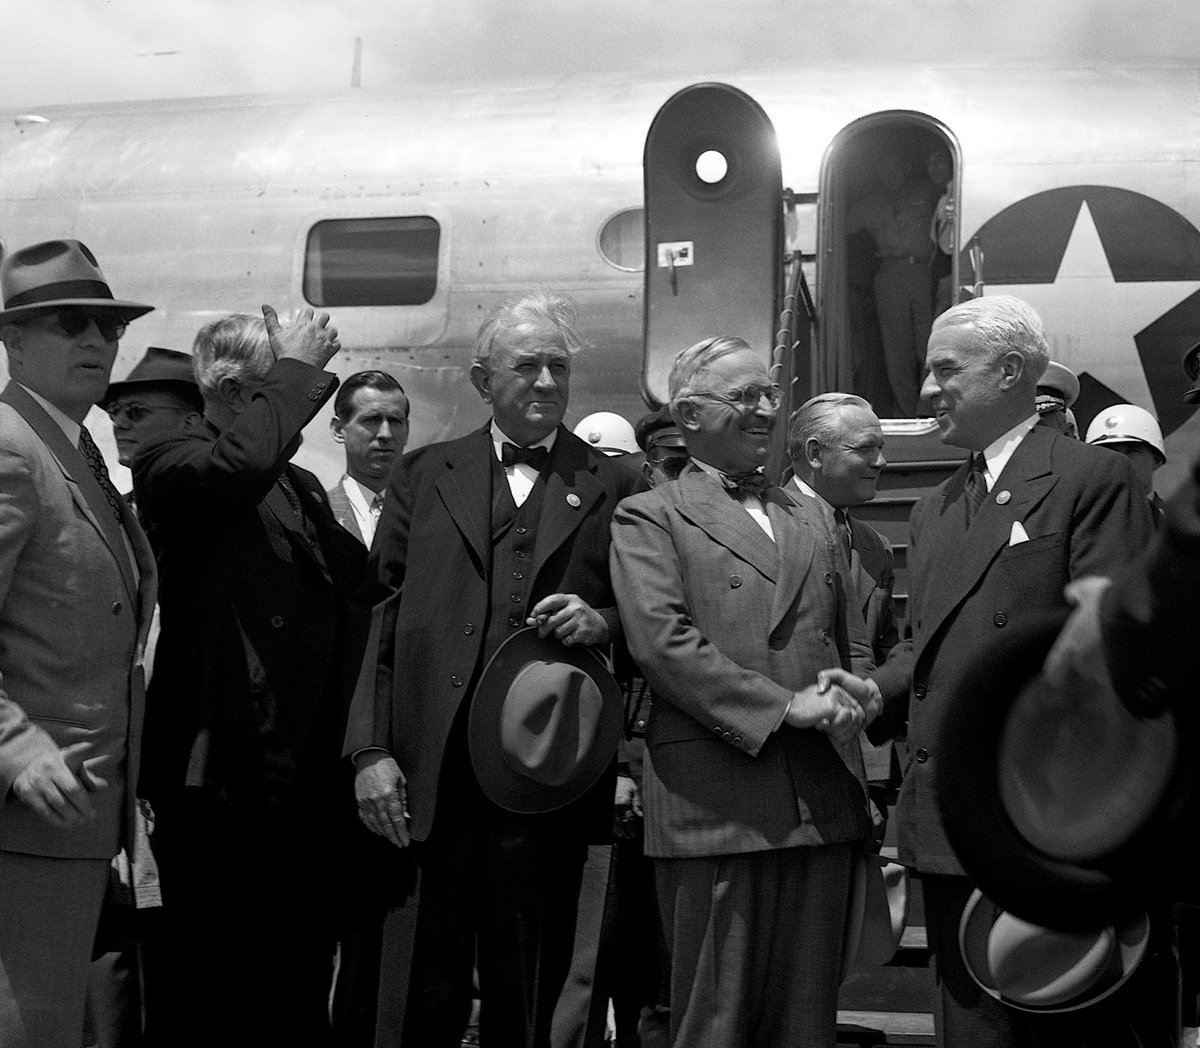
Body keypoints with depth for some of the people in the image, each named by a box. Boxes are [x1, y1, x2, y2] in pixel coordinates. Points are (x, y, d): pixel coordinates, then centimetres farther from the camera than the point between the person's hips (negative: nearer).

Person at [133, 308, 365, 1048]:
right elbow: (239, 464, -26)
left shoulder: (306, 487, 21)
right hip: (225, 774, -7)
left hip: (314, 783, 7)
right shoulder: (175, 466, -3)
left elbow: (358, 589, 19)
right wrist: (296, 369, -15)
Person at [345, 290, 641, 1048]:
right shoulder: (426, 475, 11)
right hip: (432, 779, 0)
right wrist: (371, 748, -4)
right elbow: (379, 614, 6)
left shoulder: (613, 487, 10)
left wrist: (604, 622, -10)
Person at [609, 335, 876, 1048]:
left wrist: (850, 696, 2)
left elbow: (853, 646, 25)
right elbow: (662, 641, -10)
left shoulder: (811, 522, 22)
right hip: (718, 803, -5)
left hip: (825, 801, 5)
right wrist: (784, 705, -14)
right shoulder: (648, 518, 4)